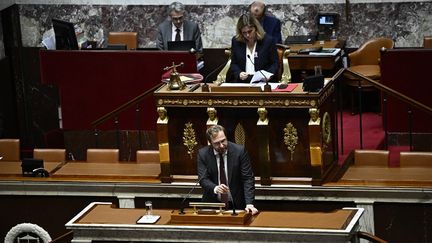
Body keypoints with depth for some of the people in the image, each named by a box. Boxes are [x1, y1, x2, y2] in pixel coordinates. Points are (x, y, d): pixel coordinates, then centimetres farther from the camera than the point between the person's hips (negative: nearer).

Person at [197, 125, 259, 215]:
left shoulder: (239, 150, -7)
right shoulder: (203, 153, -3)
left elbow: (248, 178, -7)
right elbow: (203, 179, -6)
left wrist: (249, 204, -19)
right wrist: (215, 188, -28)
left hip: (236, 204, -1)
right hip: (212, 204, 1)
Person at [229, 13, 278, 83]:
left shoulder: (268, 40, -2)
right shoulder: (236, 41, 6)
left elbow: (275, 64, 3)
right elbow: (233, 64, 13)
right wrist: (239, 74, -8)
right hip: (242, 82, 3)